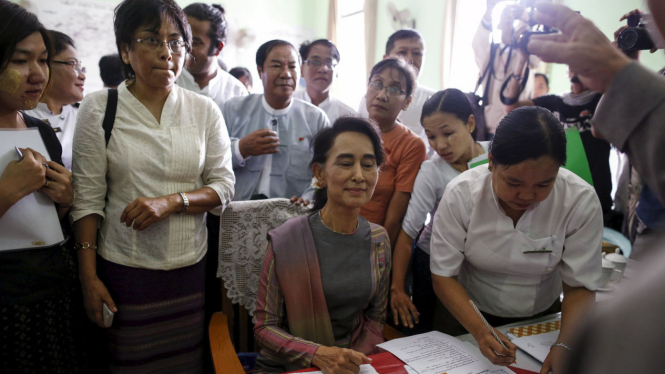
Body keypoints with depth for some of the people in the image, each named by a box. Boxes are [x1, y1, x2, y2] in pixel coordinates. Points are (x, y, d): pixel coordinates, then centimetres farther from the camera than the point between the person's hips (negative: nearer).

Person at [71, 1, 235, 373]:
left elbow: (224, 185, 1)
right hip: (123, 268, -1)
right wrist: (88, 276, -3)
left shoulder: (204, 109, 2)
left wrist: (171, 201, -15)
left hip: (191, 267, 2)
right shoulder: (98, 108, -1)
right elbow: (88, 198, -2)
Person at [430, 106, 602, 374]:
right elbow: (444, 275, -15)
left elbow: (579, 286, -10)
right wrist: (480, 331, -28)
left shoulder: (582, 201, -18)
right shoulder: (460, 194, -20)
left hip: (543, 320, 2)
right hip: (471, 319, -1)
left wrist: (564, 346, -25)